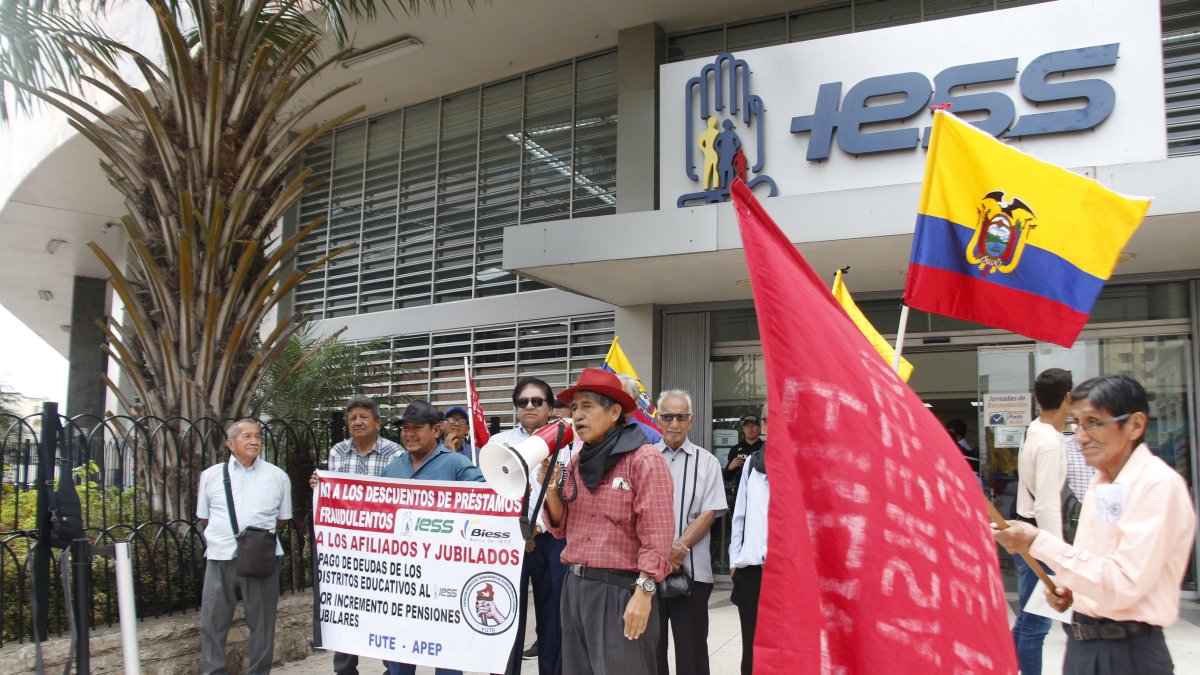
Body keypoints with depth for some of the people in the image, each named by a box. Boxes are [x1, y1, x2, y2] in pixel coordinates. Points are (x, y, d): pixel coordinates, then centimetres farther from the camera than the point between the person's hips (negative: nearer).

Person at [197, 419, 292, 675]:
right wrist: (226, 533, 6)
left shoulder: (277, 476, 4)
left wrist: (259, 531, 3)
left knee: (261, 623, 9)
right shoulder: (211, 475, 6)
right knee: (212, 623, 7)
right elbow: (204, 518, 14)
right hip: (221, 558, 1)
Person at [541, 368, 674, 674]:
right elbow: (562, 529, 15)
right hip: (575, 586, 7)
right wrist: (551, 490, -1)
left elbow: (656, 534, -15)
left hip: (621, 589, -7)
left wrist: (644, 592, -20)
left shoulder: (644, 459, -10)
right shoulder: (577, 463, 11)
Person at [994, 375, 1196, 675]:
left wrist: (1038, 542, -25)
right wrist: (1069, 589, -1)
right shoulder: (1100, 484, 8)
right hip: (1081, 642, 7)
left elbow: (1124, 585, -24)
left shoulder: (1159, 485, -17)